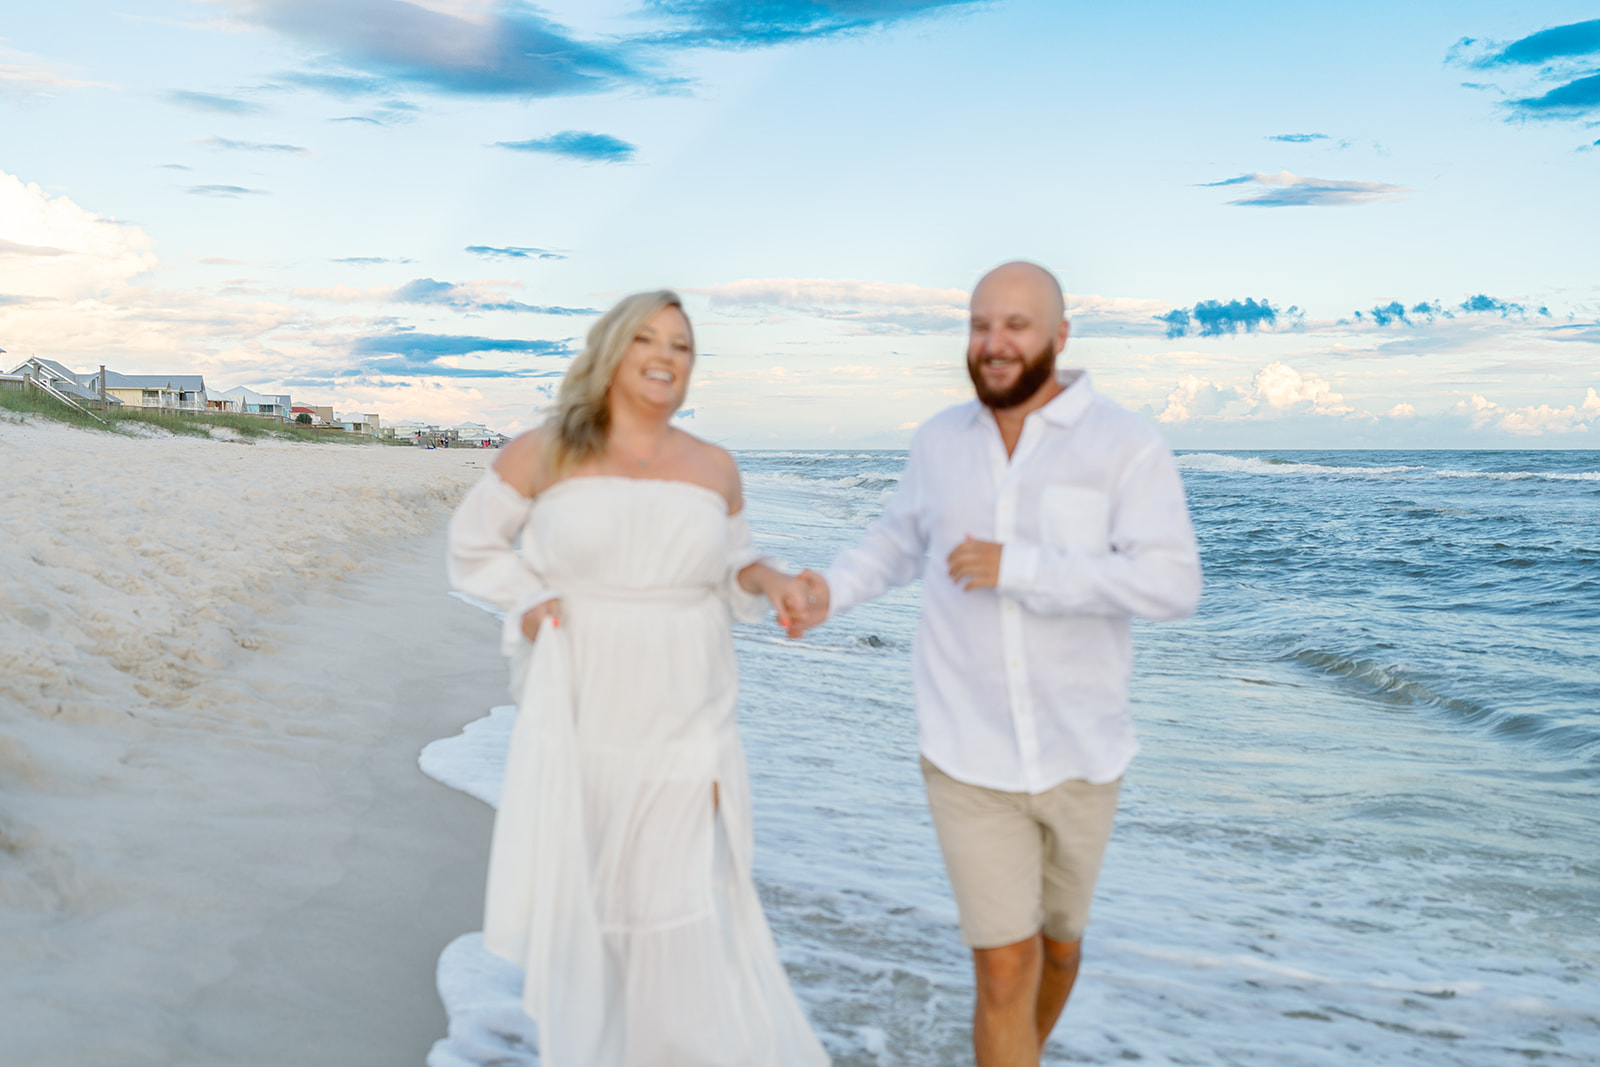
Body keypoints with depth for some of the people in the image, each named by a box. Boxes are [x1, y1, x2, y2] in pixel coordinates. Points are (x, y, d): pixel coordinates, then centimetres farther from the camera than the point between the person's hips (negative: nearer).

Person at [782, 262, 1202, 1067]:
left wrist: (1017, 569, -25)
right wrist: (828, 594, -4)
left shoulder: (1127, 445, -10)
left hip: (1078, 749, 0)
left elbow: (1172, 585, -20)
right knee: (1005, 971, -5)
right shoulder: (941, 441, 1)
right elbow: (898, 545, 16)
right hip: (968, 753, 0)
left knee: (1056, 941, 22)